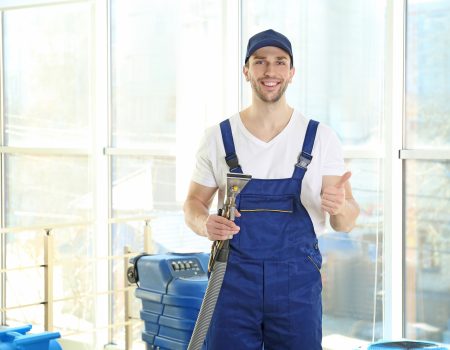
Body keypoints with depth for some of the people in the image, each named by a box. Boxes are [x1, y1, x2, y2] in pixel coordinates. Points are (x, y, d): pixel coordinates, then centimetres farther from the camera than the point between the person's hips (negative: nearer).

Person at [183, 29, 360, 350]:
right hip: (233, 276, 0)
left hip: (297, 279, 0)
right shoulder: (219, 137, 2)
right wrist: (206, 224, -15)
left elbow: (346, 223, 1)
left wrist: (340, 206, -24)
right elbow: (194, 203, 9)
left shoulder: (320, 138, 1)